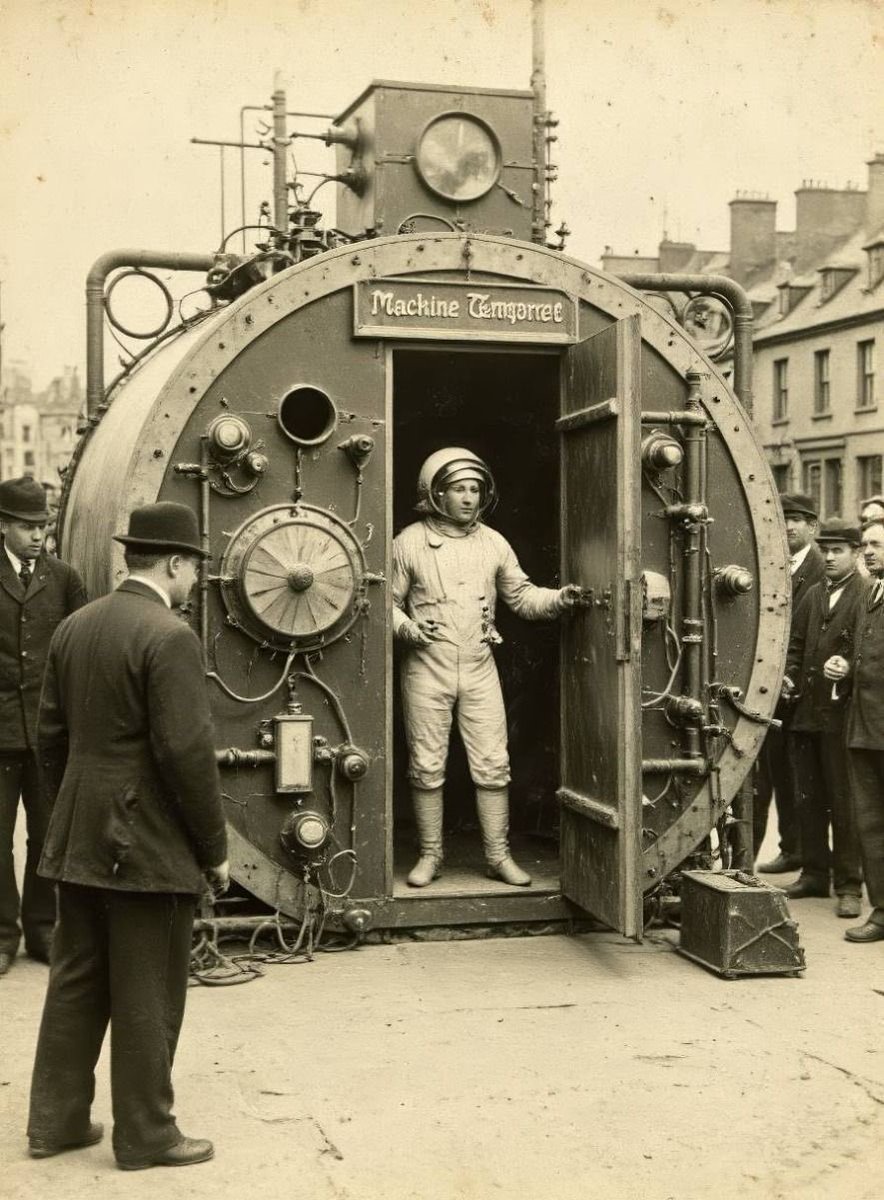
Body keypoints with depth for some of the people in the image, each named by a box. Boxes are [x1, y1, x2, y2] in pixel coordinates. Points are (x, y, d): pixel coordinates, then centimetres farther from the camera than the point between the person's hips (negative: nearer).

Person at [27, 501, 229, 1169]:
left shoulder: (73, 628, 8)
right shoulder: (169, 637, -17)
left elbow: (53, 735, 13)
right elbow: (187, 753, -20)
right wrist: (215, 849, -11)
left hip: (79, 841, 8)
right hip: (149, 845, -8)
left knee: (76, 983, 17)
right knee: (147, 997, 4)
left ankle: (55, 1120, 26)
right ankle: (146, 1136, 14)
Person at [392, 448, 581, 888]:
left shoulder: (493, 543, 7)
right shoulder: (409, 543, -2)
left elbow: (520, 596, 10)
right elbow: (388, 601, 2)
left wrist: (559, 598, -8)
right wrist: (406, 627, -16)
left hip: (479, 669, 2)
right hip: (427, 668, -2)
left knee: (492, 765, 1)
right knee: (427, 767, 4)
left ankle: (499, 855, 10)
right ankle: (430, 855, 16)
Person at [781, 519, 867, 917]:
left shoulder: (867, 597, -5)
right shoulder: (813, 595, 15)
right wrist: (789, 675, 4)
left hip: (842, 715, -6)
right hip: (806, 712, 6)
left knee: (844, 801, 0)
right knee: (808, 798, 13)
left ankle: (849, 884, 8)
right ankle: (814, 873, 25)